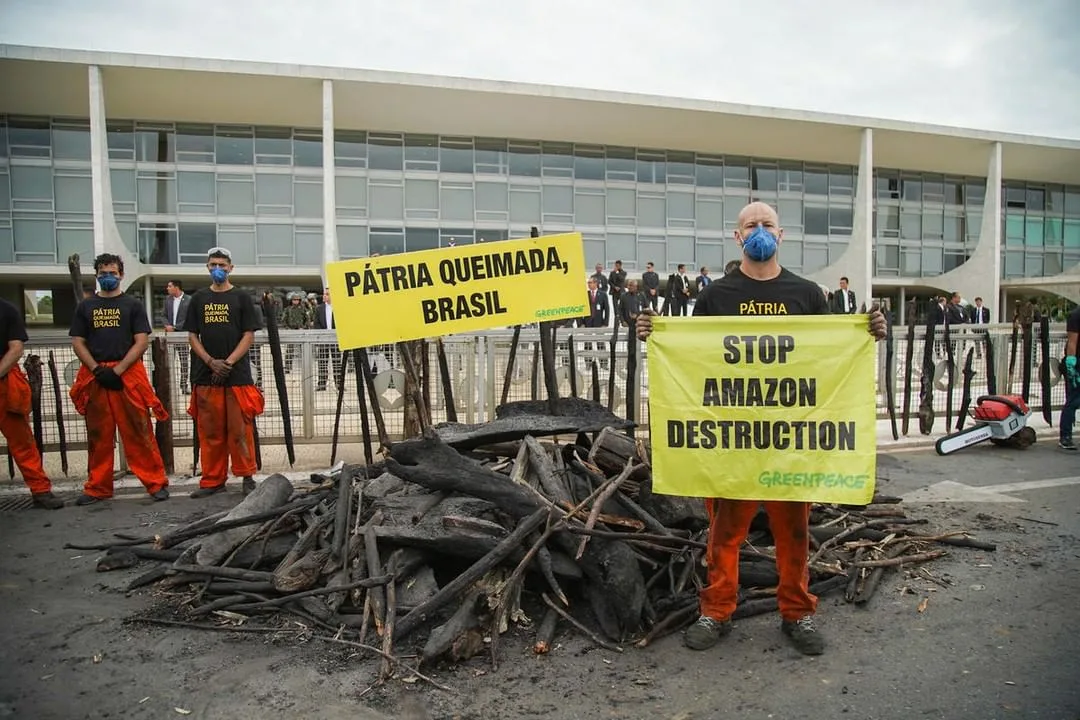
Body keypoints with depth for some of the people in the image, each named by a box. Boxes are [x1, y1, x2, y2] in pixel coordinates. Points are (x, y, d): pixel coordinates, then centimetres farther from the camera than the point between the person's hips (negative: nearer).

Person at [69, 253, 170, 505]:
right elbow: (77, 342, 10)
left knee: (139, 433, -5)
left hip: (128, 374, -3)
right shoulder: (85, 306, 15)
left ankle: (156, 482, 1)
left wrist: (118, 370, -11)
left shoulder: (133, 305, 8)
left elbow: (141, 342, -1)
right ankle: (98, 488, 17)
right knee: (98, 435, 8)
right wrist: (97, 370, -6)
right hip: (94, 377, 3)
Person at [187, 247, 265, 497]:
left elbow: (249, 335, 0)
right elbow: (192, 336, 10)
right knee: (209, 430, 5)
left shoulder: (241, 297, 5)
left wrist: (228, 362, -10)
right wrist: (211, 362, -5)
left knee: (240, 429, -1)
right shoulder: (199, 298, 13)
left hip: (238, 374, -3)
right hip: (206, 374, 3)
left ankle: (247, 476, 10)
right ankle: (213, 480, 14)